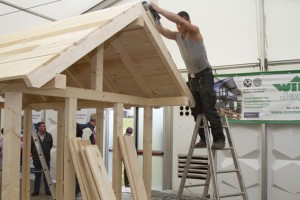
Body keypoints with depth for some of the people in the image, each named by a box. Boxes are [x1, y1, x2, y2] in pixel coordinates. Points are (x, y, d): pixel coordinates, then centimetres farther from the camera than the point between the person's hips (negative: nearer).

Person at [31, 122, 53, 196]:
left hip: (46, 158, 1)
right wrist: (33, 153, 6)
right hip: (37, 159, -1)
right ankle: (36, 191, 16)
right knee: (37, 175, 8)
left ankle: (47, 190, 14)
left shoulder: (49, 136, 2)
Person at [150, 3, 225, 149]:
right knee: (196, 111, 6)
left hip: (205, 75, -7)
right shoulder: (177, 36, 8)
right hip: (192, 77, 7)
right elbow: (161, 30, -4)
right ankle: (203, 139, 12)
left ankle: (219, 139, -7)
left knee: (209, 110, -12)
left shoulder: (194, 31, -11)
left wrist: (160, 10, -27)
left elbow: (178, 19, -26)